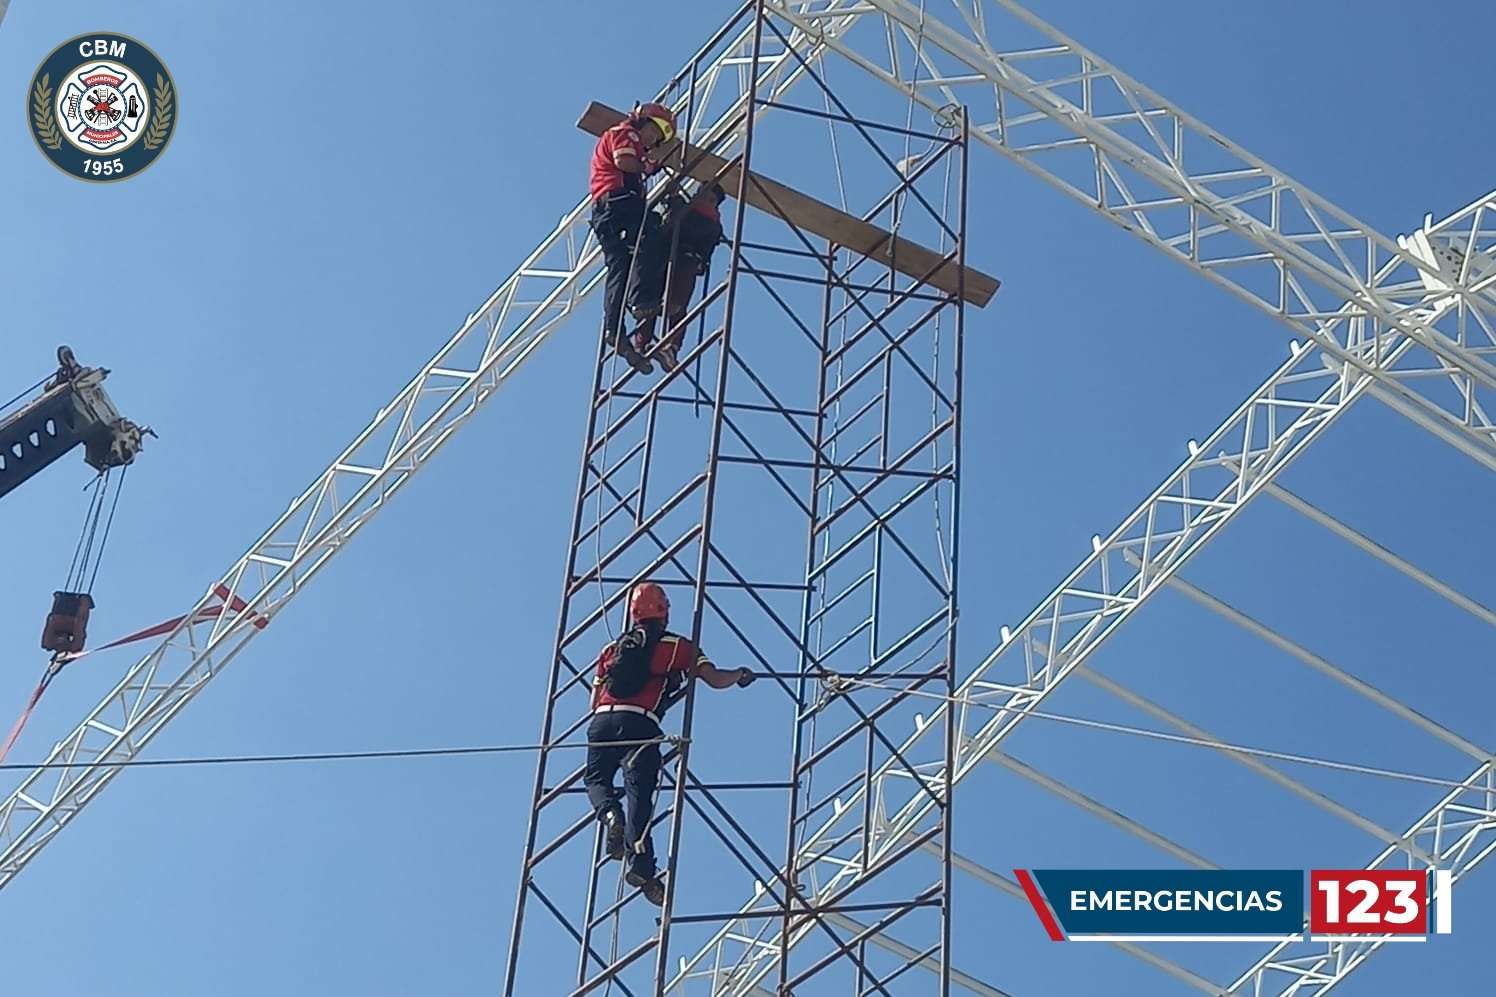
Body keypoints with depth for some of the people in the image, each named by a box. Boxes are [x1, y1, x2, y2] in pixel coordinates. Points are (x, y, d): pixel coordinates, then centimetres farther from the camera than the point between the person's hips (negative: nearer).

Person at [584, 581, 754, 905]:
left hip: (603, 720, 3)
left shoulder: (612, 648, 24)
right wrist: (740, 674, 31)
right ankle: (640, 864, -22)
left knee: (595, 778, 21)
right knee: (639, 793, -7)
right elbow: (716, 680, 10)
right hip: (641, 724, -2)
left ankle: (610, 813, -11)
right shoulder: (680, 647, 15)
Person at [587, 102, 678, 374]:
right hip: (621, 200, -9)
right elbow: (623, 161, -11)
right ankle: (641, 298, -36)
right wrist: (645, 168, 3)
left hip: (603, 210, 9)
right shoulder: (624, 133, 6)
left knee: (618, 268, -2)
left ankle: (613, 327, -15)